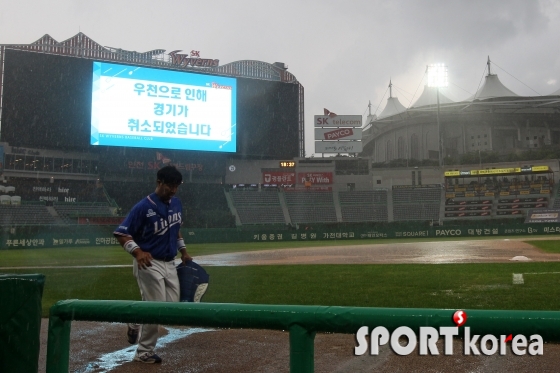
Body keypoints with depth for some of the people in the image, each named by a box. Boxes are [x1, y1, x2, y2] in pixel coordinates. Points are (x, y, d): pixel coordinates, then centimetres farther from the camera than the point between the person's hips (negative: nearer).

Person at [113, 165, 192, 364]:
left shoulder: (176, 203, 6)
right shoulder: (143, 207, -17)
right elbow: (121, 233, -17)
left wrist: (183, 250, 16)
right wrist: (137, 251, -31)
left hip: (170, 264, 7)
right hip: (149, 264, -7)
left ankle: (136, 324, 33)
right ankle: (144, 353, 15)